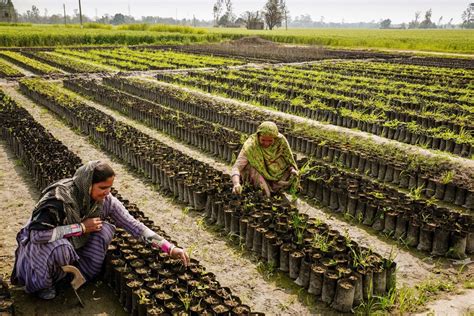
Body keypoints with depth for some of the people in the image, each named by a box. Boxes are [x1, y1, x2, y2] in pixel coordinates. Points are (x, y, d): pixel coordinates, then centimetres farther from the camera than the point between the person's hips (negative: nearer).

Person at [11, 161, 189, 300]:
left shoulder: (106, 200, -19)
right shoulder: (59, 197, -34)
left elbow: (132, 224, -19)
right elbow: (37, 233, -38)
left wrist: (169, 248, -26)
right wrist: (81, 227, -33)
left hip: (75, 244, 4)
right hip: (40, 244, -4)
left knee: (105, 230, -20)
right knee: (61, 247, -37)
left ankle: (82, 273, 0)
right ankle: (42, 283, -5)